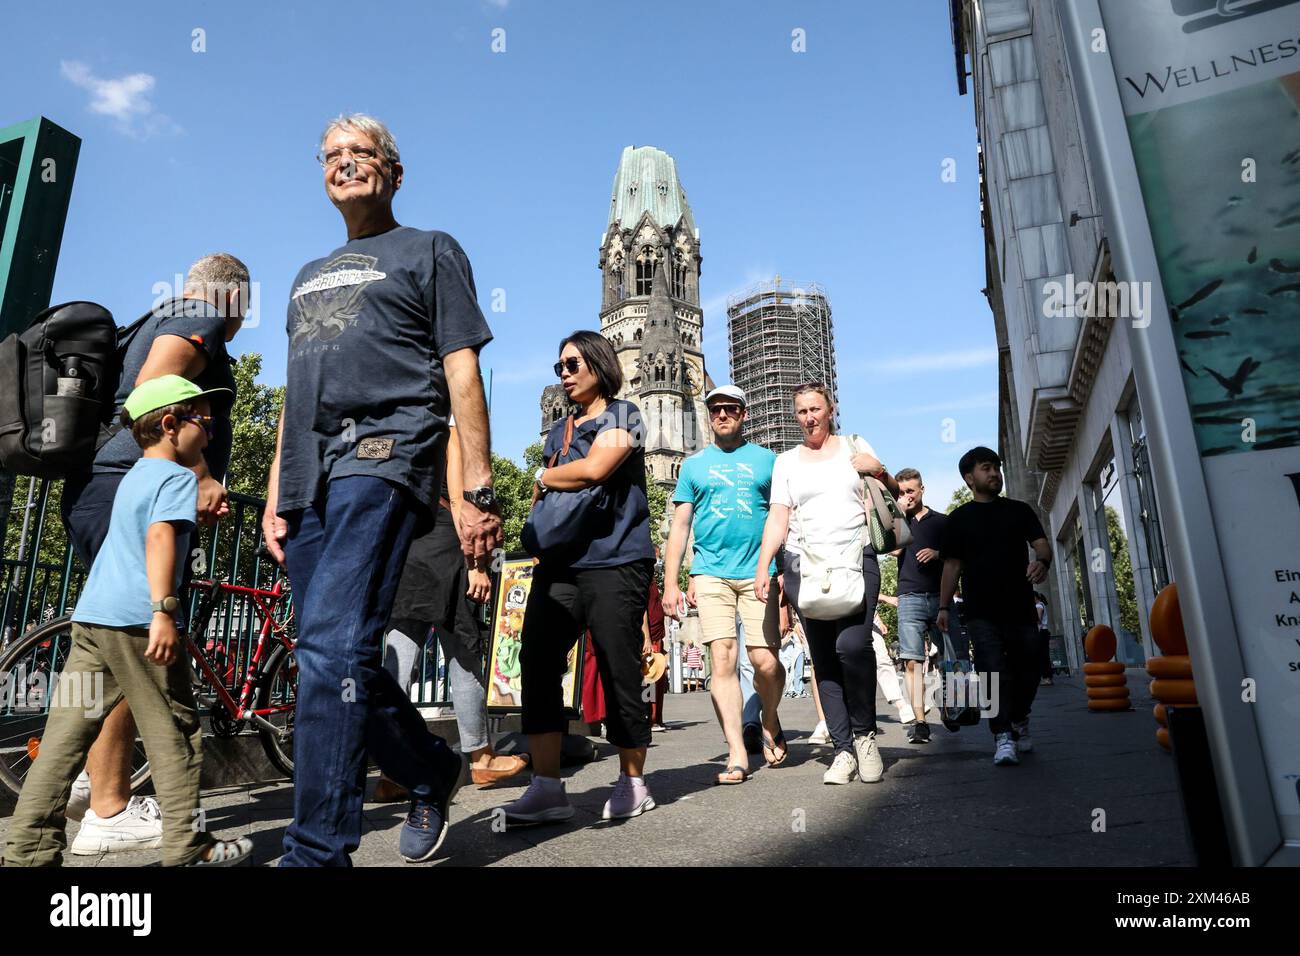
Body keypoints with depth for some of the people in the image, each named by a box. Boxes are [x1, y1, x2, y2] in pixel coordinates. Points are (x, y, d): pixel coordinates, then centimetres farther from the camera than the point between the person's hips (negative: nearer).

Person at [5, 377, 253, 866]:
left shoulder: (133, 476, 22)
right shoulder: (178, 476, -6)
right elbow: (160, 538, -21)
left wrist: (201, 506, 48)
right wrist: (164, 610, -28)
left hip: (90, 614, 9)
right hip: (137, 619, -9)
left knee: (66, 734, 9)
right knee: (174, 731, 1)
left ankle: (30, 850, 13)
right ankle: (187, 846, 9)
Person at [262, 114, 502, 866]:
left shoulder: (430, 251, 11)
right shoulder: (311, 276, 30)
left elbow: (463, 375, 0)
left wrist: (478, 491, -10)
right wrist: (276, 496, 17)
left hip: (383, 457, -7)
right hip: (311, 475, 7)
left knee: (334, 649, -18)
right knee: (339, 660, 7)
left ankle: (317, 853, -11)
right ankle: (434, 771, 27)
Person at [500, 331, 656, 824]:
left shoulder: (622, 415, 3)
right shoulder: (558, 431, 23)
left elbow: (593, 469, -14)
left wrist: (543, 477, 3)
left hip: (613, 563, -6)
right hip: (558, 563, 7)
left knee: (618, 670, -2)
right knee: (537, 659, -5)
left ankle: (633, 784, 14)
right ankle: (547, 787, 2)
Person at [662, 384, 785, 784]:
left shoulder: (767, 461, 11)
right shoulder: (693, 465, 13)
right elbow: (679, 526, 11)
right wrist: (670, 583, 3)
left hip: (758, 573, -1)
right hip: (711, 573, 1)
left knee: (765, 661, -6)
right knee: (722, 660, -5)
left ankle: (770, 719, 25)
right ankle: (737, 753, 1)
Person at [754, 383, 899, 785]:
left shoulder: (855, 446, 14)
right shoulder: (786, 461, 15)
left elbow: (894, 492, 22)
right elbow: (778, 518, 7)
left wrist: (879, 471, 2)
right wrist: (762, 566, -4)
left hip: (856, 562, -1)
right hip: (804, 567, 1)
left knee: (852, 644, -21)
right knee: (823, 659, -2)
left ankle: (864, 732, 0)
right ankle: (843, 750, 5)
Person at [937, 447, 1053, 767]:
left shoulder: (1019, 510, 13)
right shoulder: (959, 518, 9)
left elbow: (1042, 544, 3)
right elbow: (952, 565, 9)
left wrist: (1042, 561, -22)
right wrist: (943, 606, 4)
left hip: (1020, 608, 2)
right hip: (981, 611, -2)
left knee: (1027, 670, 8)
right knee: (994, 671, -12)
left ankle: (1020, 719, 33)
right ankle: (1003, 736, -10)